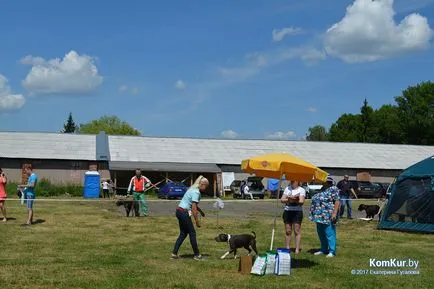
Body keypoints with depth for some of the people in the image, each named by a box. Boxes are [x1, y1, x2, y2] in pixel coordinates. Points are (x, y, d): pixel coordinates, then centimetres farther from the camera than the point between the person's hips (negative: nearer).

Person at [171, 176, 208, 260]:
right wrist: (197, 221, -15)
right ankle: (197, 254, 8)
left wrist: (201, 211, 24)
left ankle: (174, 253, 11)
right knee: (192, 233, 1)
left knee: (183, 233, 13)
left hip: (179, 211, 9)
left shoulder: (193, 189, 14)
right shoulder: (196, 192, -16)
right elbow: (194, 208, -19)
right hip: (184, 213, -9)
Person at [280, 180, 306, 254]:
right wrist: (288, 199, -12)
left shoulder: (301, 190, 1)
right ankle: (287, 248, 13)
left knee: (297, 231, -4)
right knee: (288, 231, 7)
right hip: (287, 211, 4)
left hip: (297, 212, -4)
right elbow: (282, 200, 7)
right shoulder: (287, 189, 14)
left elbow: (301, 201, -11)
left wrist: (290, 200, -15)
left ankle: (297, 249, -2)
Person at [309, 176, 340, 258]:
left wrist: (334, 213, -22)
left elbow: (337, 202, -14)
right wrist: (313, 213, 21)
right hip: (320, 215, 9)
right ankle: (323, 250, 22)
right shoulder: (322, 189, 18)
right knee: (321, 233, 13)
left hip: (328, 216, -9)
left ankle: (332, 251, -1)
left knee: (330, 233, -6)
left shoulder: (333, 189, -7)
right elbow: (316, 201, 25)